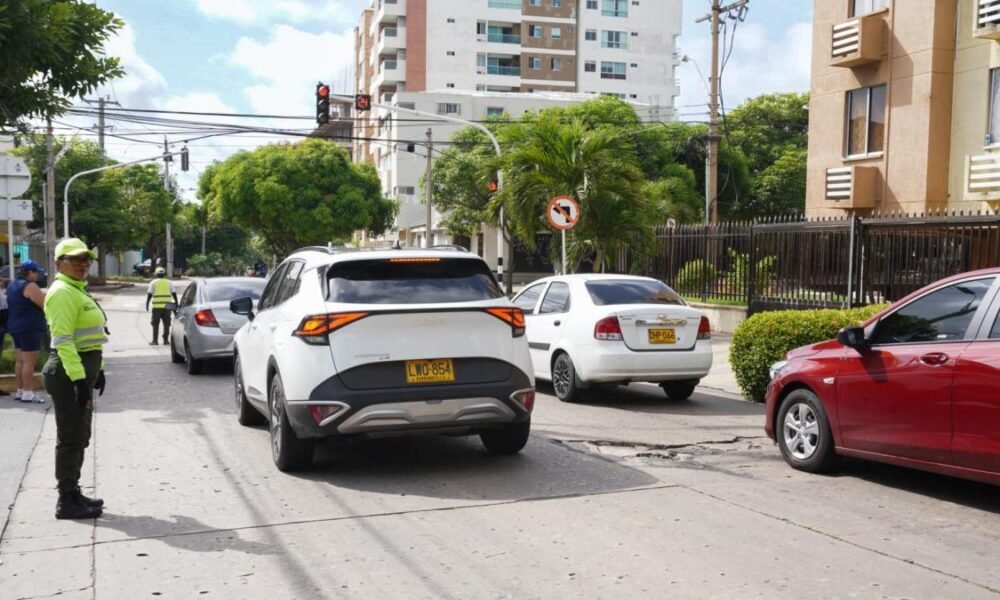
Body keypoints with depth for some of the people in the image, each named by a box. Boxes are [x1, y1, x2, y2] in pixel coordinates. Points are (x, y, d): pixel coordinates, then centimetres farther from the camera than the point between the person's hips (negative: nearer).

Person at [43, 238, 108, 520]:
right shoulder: (62, 292, -14)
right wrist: (78, 378, -27)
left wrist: (97, 370, 21)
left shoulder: (77, 290, 17)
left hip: (82, 370, 10)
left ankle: (73, 494, 24)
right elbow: (63, 340, -22)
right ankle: (67, 501, 2)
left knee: (79, 437, 15)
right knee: (71, 438, -4)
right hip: (69, 373, -10)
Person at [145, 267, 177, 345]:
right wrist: (176, 303, 12)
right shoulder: (169, 282, 10)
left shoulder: (153, 282, 4)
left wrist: (147, 304, 3)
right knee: (166, 324, 7)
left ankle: (155, 340, 4)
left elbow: (149, 294, -1)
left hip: (157, 306, -2)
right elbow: (174, 293, 7)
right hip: (167, 306, 2)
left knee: (155, 324, 5)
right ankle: (166, 340, 6)